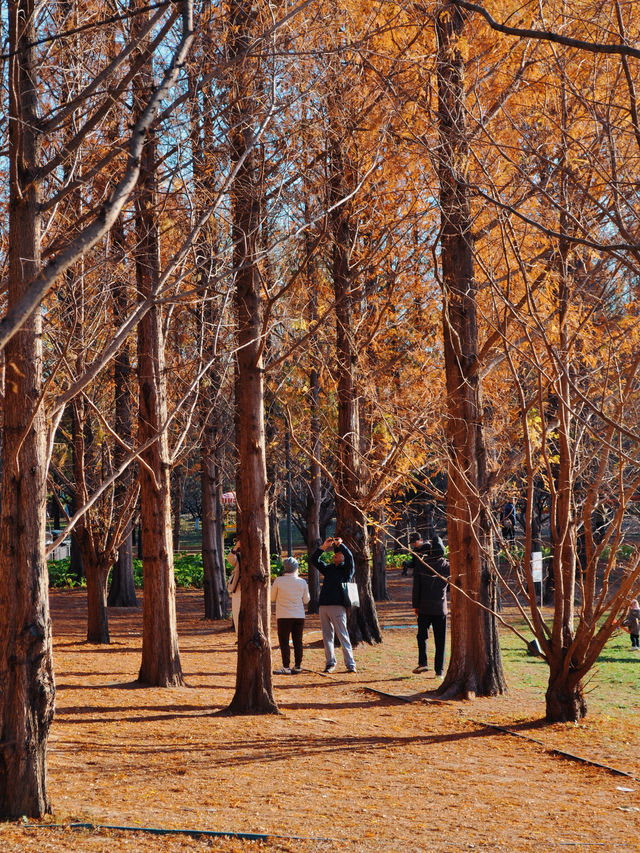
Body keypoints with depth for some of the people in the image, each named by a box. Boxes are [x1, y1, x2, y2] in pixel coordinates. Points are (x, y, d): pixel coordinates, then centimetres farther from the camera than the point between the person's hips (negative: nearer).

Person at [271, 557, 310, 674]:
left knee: (284, 642, 1)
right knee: (298, 641, 9)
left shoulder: (278, 581, -7)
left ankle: (286, 667, -5)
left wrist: (270, 587, 20)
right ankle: (297, 666, 9)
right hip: (299, 616, 3)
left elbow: (272, 598, 4)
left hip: (284, 616, -3)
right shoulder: (302, 582, 0)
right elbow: (306, 600, 9)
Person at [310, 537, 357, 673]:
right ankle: (330, 663, 12)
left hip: (338, 607, -5)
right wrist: (323, 547, 6)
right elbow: (314, 560, 15)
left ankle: (350, 664, -4)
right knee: (327, 636, 6)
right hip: (323, 605, 5)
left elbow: (349, 557, -11)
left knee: (343, 636, -7)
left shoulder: (346, 569, 6)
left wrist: (340, 544, -5)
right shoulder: (328, 568, 20)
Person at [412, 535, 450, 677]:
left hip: (424, 608, 0)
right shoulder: (446, 566, -3)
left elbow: (416, 587, -1)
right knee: (440, 640, 4)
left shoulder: (421, 565, -3)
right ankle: (439, 670, 3)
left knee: (422, 635, 14)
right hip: (440, 608, 0)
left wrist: (415, 605, 6)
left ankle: (422, 663, -1)